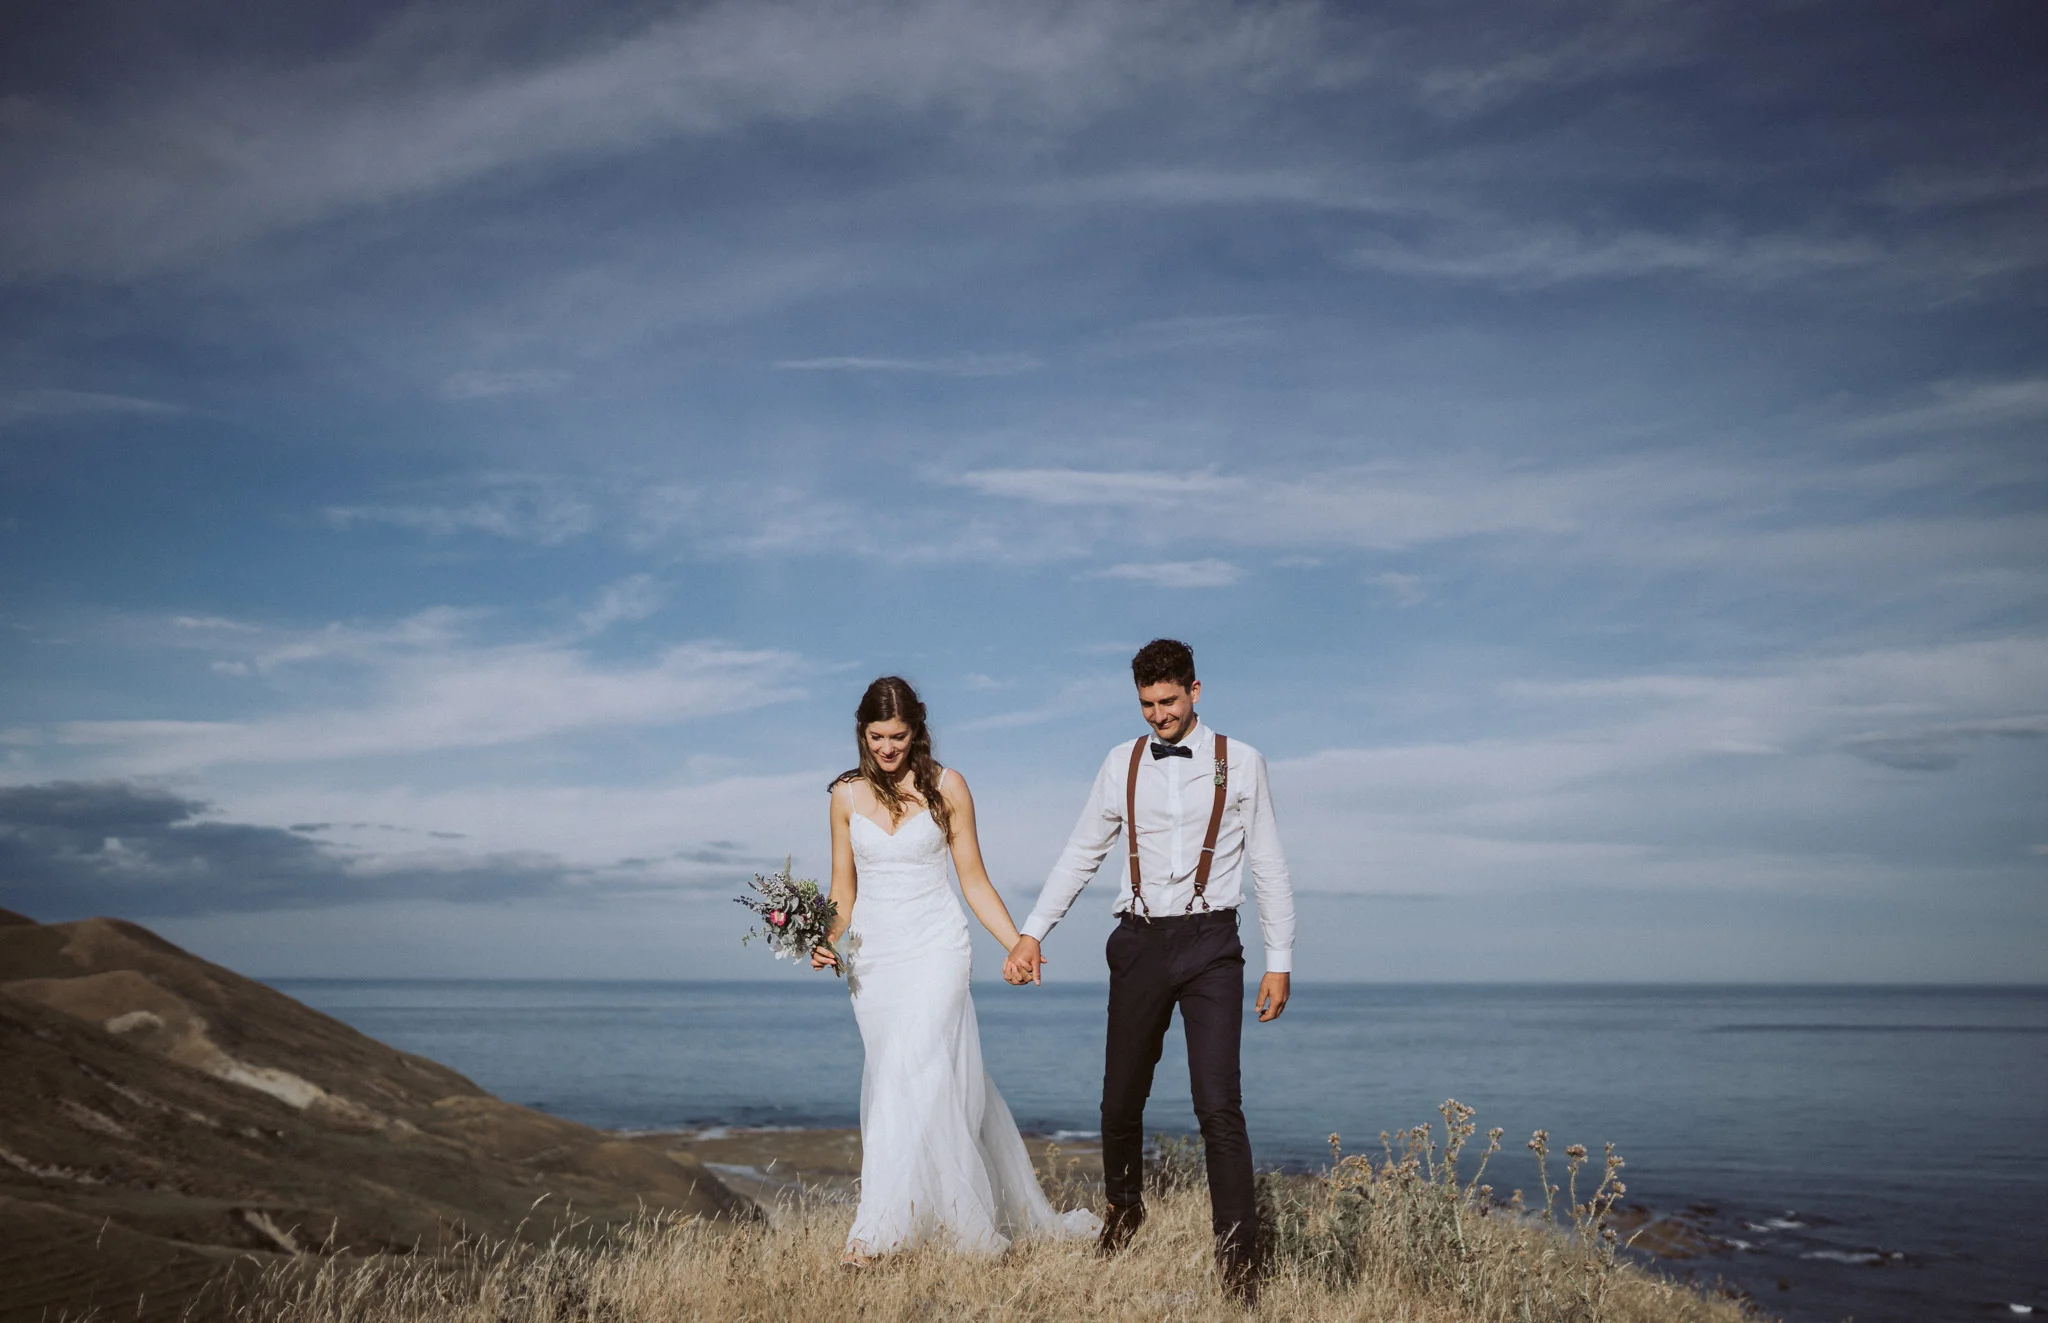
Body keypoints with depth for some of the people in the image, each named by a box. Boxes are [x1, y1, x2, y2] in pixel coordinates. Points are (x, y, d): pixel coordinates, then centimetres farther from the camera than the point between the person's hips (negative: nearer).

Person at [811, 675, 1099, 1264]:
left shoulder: (946, 787, 1)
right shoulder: (847, 796, 7)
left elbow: (973, 880, 4)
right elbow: (843, 889, 11)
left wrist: (1019, 944, -3)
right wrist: (826, 940, -7)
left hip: (935, 949, -3)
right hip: (872, 952, 3)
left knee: (912, 1073, -17)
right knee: (916, 1080, 4)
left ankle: (881, 1228, -16)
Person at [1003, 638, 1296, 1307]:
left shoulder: (1240, 762, 2)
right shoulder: (1122, 763, 8)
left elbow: (1269, 866, 4)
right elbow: (1079, 855, 12)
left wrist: (1279, 961, 1)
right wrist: (1032, 933, 6)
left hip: (1210, 941, -3)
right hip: (1140, 942, 3)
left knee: (1218, 1106, -10)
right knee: (1121, 1099, 9)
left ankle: (1239, 1263, -2)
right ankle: (1123, 1218, 34)